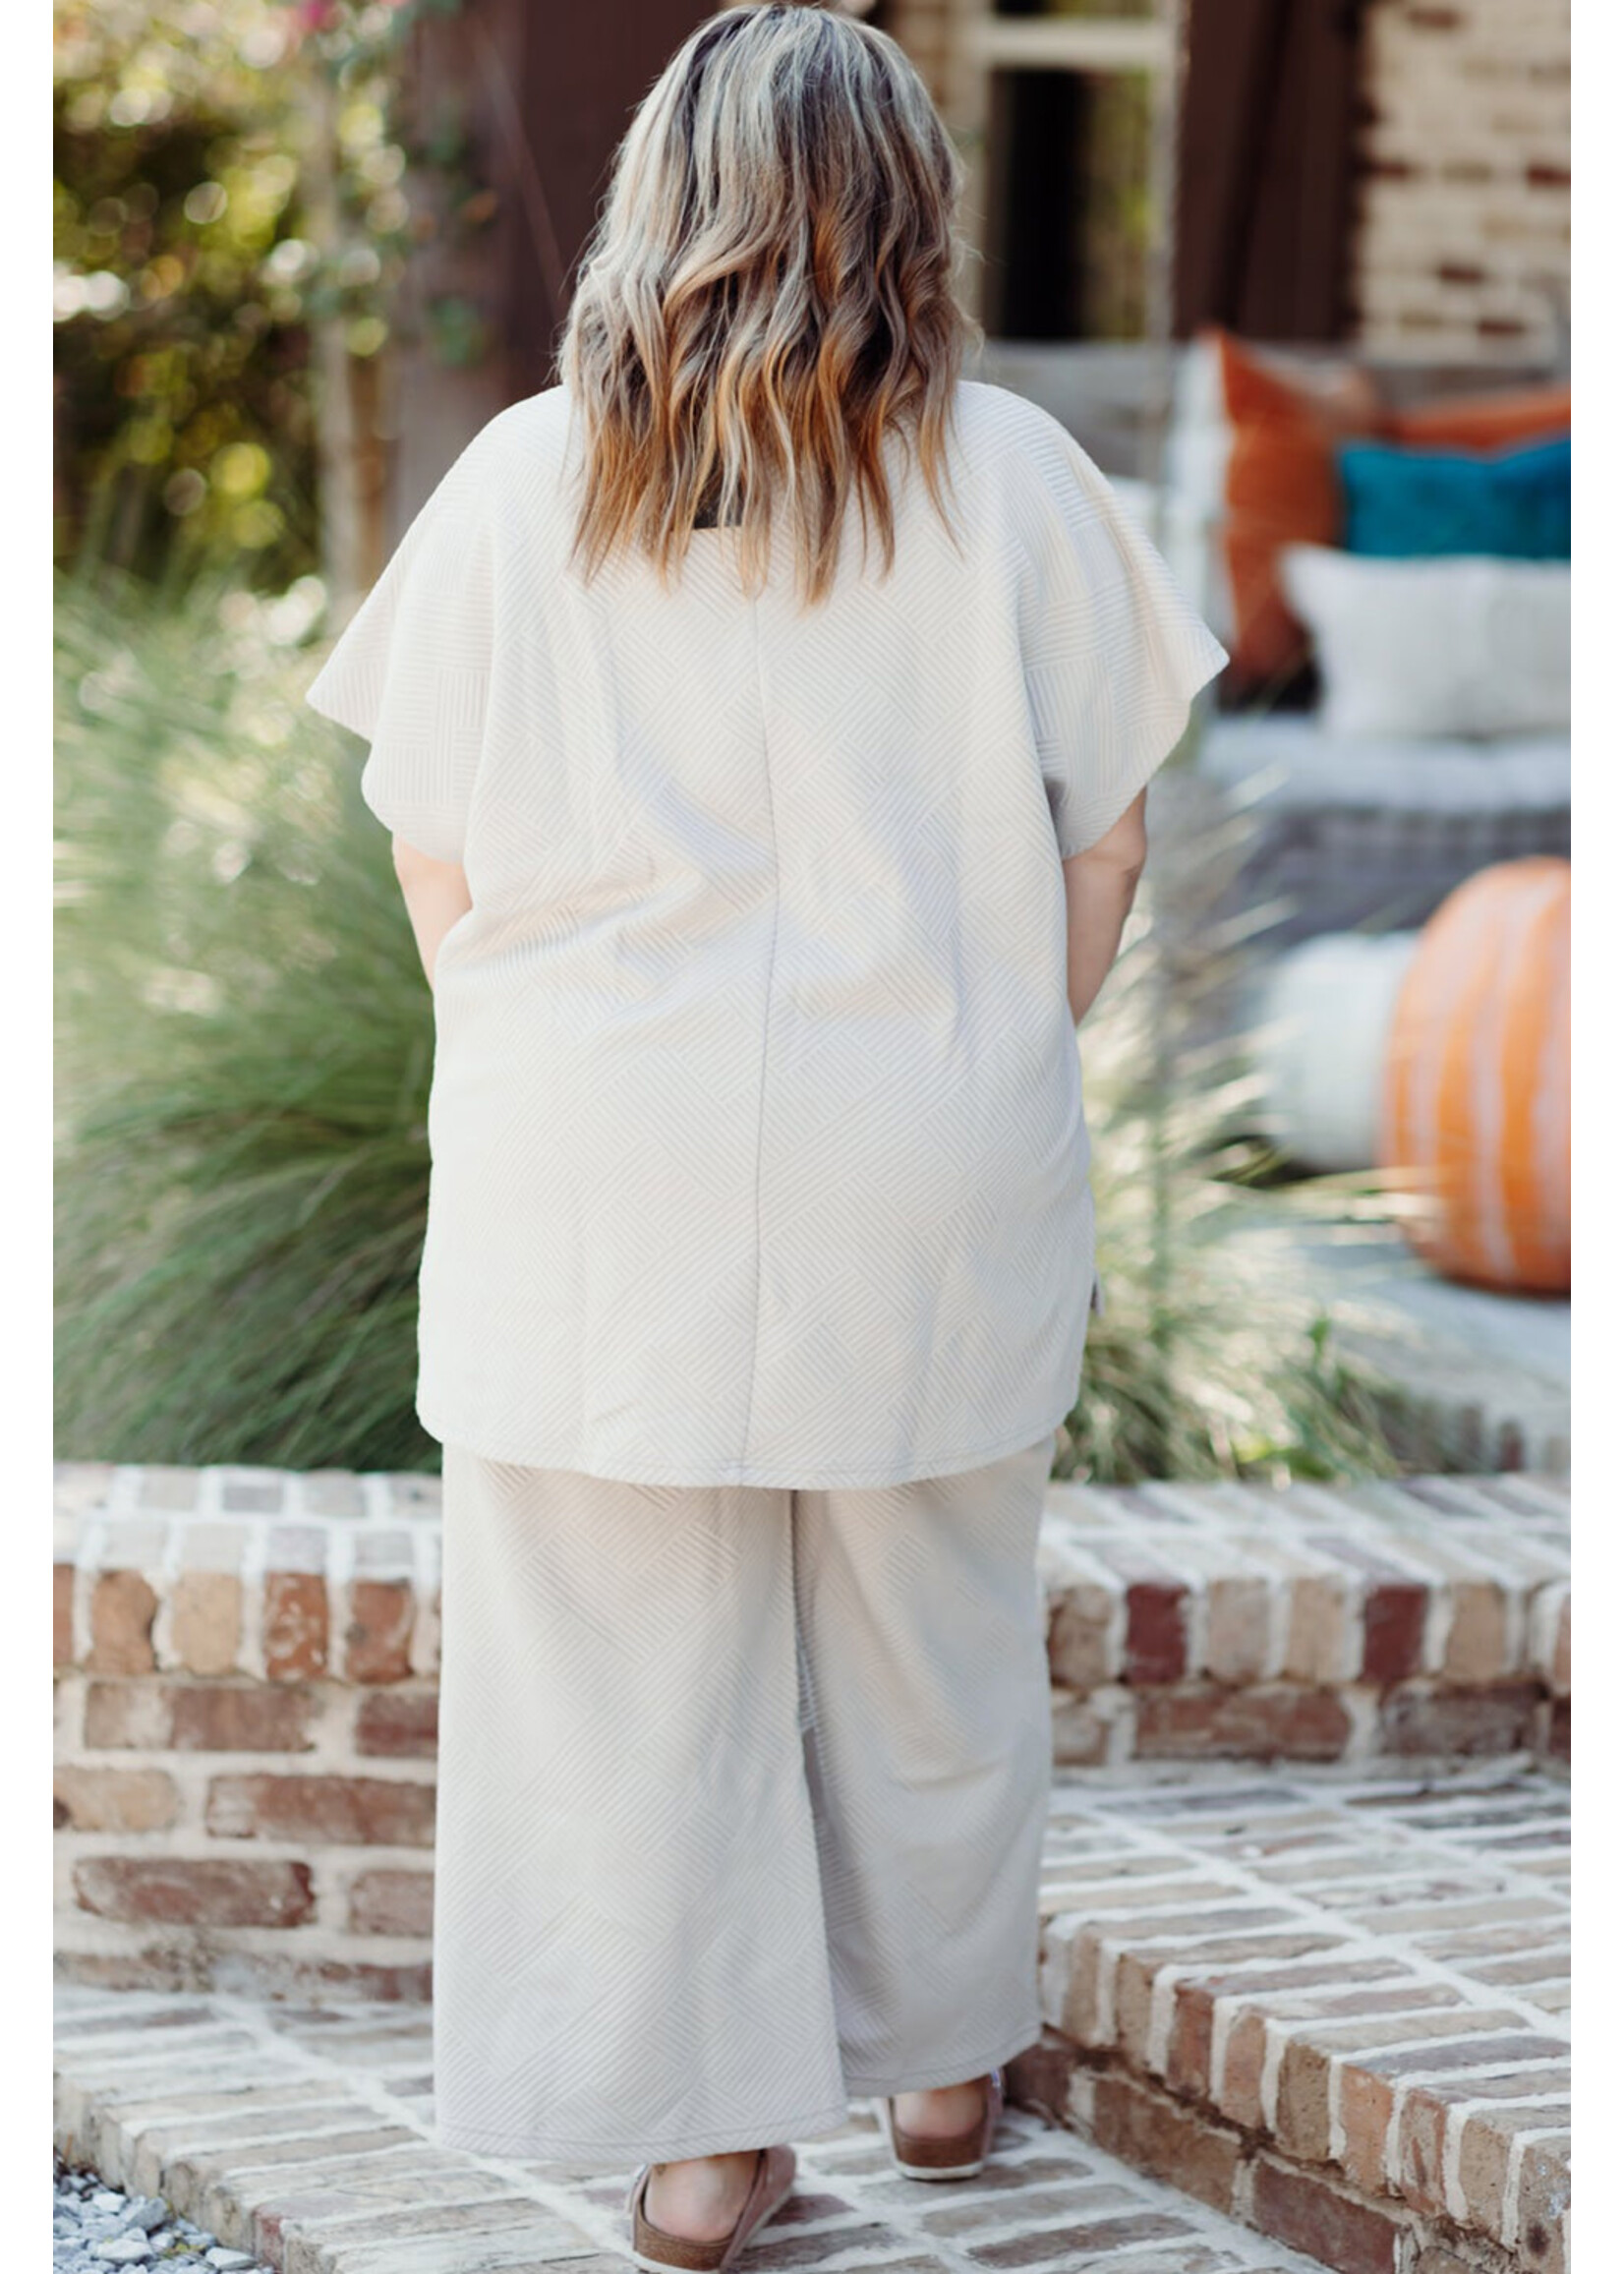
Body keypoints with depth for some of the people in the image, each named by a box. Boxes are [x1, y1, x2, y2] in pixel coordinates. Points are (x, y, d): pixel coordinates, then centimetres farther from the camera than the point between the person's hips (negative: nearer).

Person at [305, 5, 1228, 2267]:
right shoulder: (1011, 479, -5)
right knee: (930, 1633, 17)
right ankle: (944, 2055, 33)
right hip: (930, 1176, 0)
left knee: (630, 1646, 10)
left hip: (594, 1170, 0)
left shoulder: (519, 483, -4)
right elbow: (1107, 836, 0)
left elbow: (436, 858, 0)